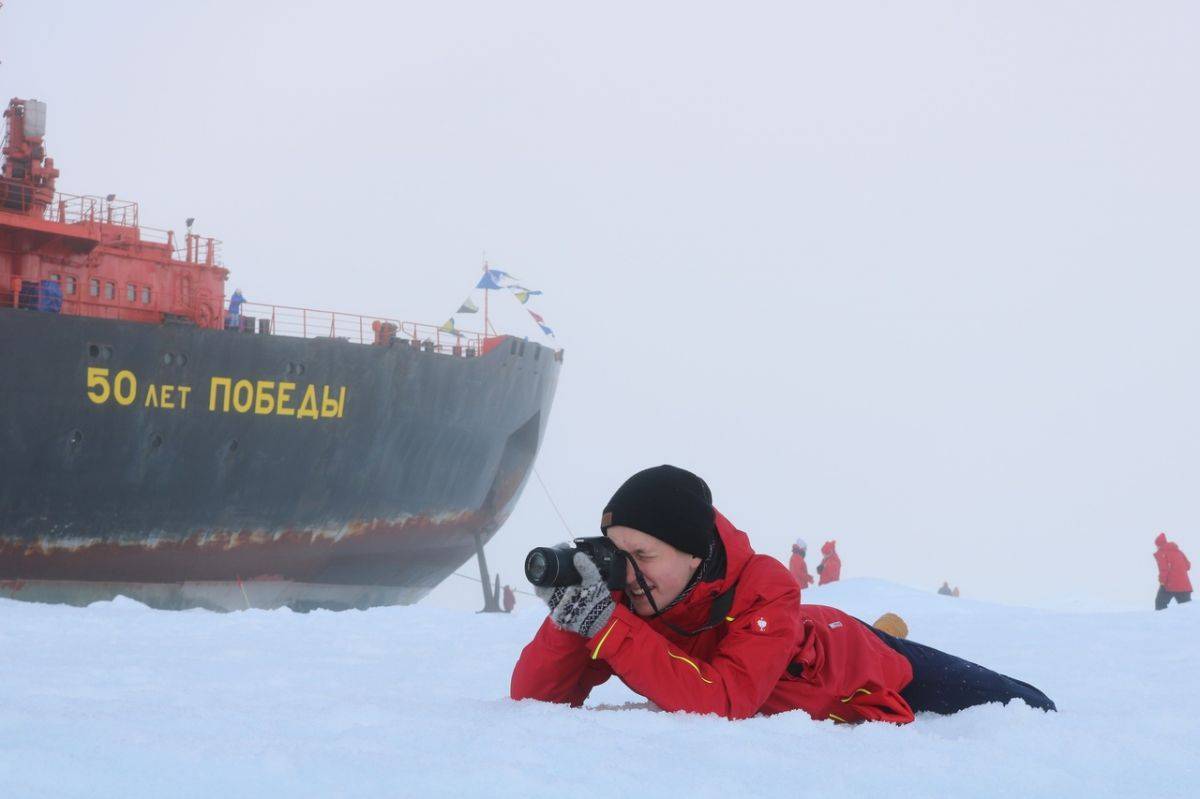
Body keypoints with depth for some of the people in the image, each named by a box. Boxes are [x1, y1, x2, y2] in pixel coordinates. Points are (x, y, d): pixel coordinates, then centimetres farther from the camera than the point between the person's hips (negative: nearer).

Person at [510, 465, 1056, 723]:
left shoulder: (764, 591, -42)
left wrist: (605, 623, -58)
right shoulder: (620, 593, -29)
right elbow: (534, 700, -30)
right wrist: (565, 619, -49)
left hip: (860, 665, -4)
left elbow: (721, 702, -54)